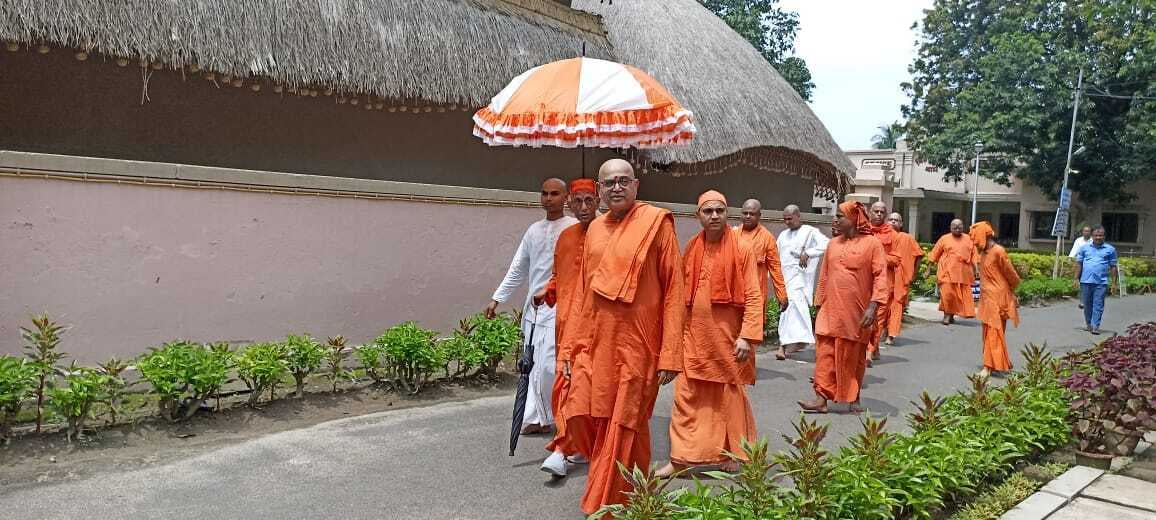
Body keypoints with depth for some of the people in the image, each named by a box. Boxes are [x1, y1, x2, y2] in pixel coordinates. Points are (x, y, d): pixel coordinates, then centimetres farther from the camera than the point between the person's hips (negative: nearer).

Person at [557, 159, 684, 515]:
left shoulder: (656, 223, -5)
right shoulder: (594, 229, 12)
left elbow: (673, 290, -7)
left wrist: (669, 355, -12)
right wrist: (569, 348, 12)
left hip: (635, 345, -5)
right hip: (593, 342, 5)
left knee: (622, 428, 2)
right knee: (583, 417, 4)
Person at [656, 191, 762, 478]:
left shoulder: (742, 249, -5)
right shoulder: (691, 249, 7)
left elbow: (754, 296, -9)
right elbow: (681, 294, 12)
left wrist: (748, 336, -16)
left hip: (728, 337, -3)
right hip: (694, 336, 3)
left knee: (730, 396, 9)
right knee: (687, 397, 3)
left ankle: (731, 453, 26)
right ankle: (680, 459, 10)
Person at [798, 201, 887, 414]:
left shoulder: (872, 244, -5)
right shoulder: (833, 244, 10)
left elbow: (880, 276, -10)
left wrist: (873, 306, -18)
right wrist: (820, 304, 11)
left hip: (855, 313, -4)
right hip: (830, 311, 4)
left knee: (854, 356, 9)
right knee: (825, 353, 0)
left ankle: (854, 398, 23)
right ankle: (821, 398, 2)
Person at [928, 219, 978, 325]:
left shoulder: (968, 240, 10)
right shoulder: (944, 239, 5)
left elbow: (974, 257, 10)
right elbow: (934, 256, 6)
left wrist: (975, 271, 2)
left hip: (963, 273, 2)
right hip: (947, 272, -2)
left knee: (961, 295, 4)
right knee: (947, 293, -10)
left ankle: (951, 315, 17)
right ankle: (947, 315, 3)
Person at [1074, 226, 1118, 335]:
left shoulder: (1110, 249, 7)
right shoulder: (1085, 248, 9)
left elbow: (1113, 267, 7)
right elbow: (1079, 264, 9)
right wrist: (1076, 278, 3)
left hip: (1101, 282, -2)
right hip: (1086, 281, 2)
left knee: (1098, 305, -5)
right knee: (1087, 304, 10)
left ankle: (1095, 326, -5)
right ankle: (1088, 324, 23)